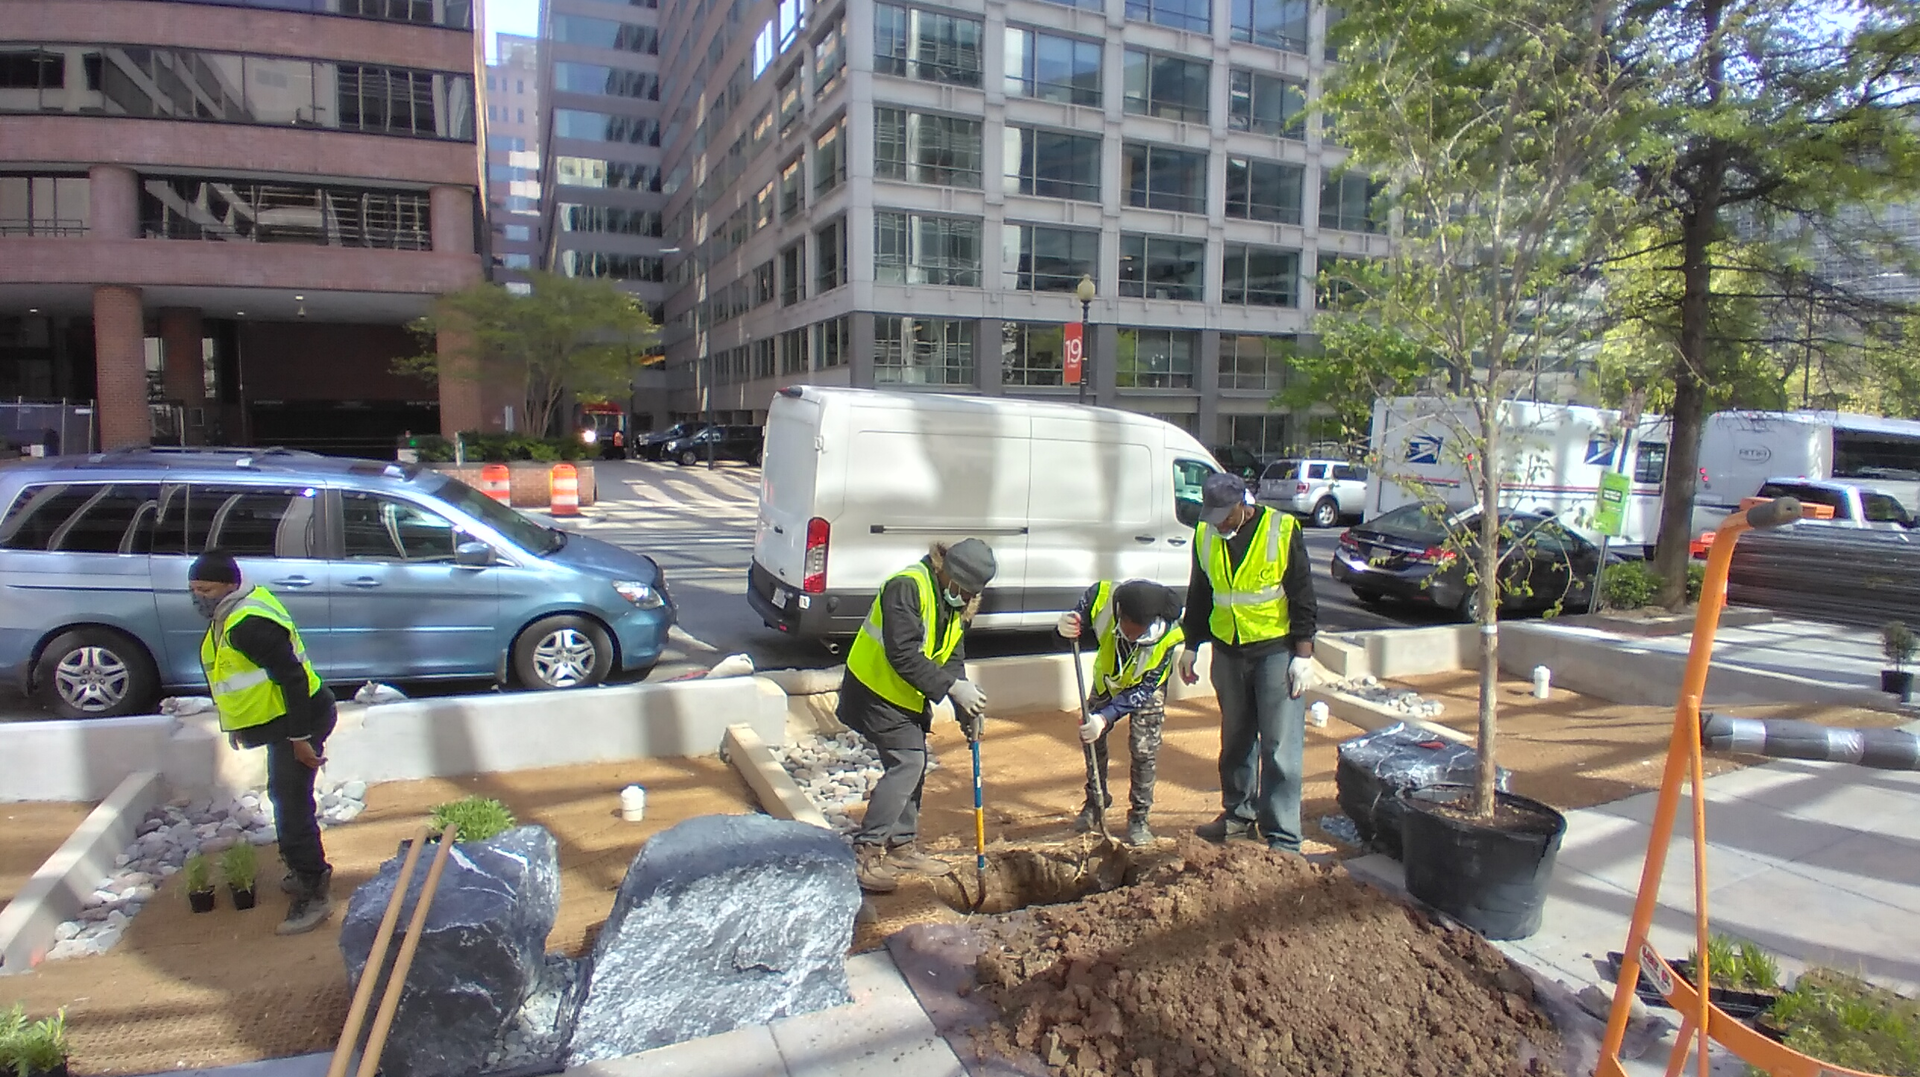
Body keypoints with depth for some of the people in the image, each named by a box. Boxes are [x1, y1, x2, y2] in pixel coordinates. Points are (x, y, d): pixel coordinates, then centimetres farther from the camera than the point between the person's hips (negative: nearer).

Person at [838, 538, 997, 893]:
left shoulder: (956, 603, 4)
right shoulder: (907, 587, -25)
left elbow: (952, 659, 5)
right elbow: (904, 654, -30)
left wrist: (966, 708, -8)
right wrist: (953, 687, -30)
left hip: (909, 696, 9)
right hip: (876, 690, -9)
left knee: (912, 765, 12)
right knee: (907, 762, -14)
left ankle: (902, 846, 27)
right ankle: (865, 853, -7)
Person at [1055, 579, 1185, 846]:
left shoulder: (1170, 635, -38)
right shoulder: (1101, 596, -37)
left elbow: (1144, 689, -30)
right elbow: (1080, 624, -18)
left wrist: (1106, 718, -39)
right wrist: (1065, 627, -45)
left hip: (1146, 688, -3)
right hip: (1107, 679, 3)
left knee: (1143, 749, -10)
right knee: (1092, 739, 6)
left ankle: (1139, 817, 8)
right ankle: (1095, 801, 29)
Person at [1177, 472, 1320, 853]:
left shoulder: (1282, 530, -11)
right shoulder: (1205, 535, 2)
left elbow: (1303, 597, -8)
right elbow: (1199, 595, 14)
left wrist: (1303, 655, -10)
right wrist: (1191, 646, 15)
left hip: (1276, 651, -5)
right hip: (1227, 652, 5)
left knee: (1280, 746, -3)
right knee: (1235, 739, 15)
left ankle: (1283, 838, 4)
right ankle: (1239, 813, 31)